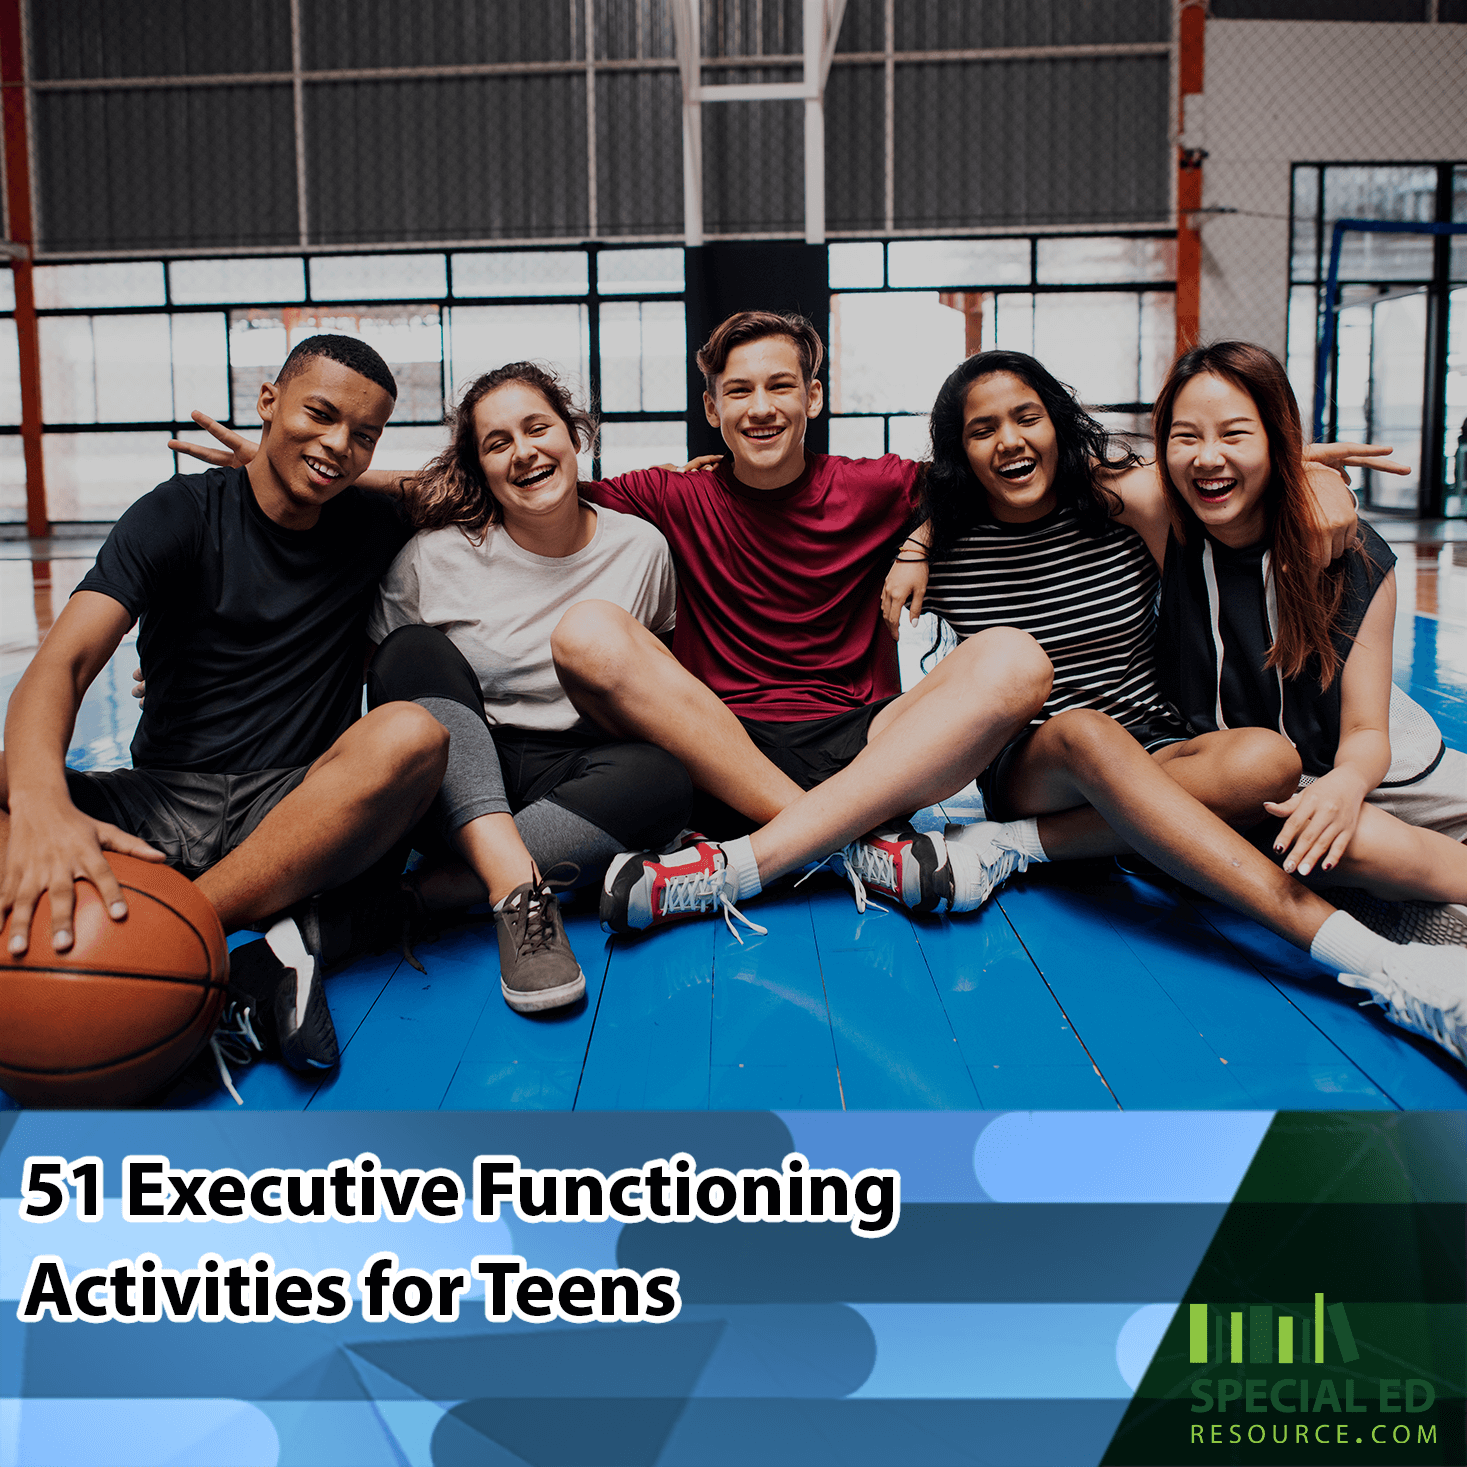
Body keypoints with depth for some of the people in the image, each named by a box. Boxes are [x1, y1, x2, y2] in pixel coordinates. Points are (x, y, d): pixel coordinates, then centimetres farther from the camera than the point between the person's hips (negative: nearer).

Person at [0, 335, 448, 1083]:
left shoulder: (376, 531, 10)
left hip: (299, 817, 1)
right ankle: (234, 976, -42)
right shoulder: (182, 514, 1)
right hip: (160, 805, 0)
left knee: (413, 733, -31)